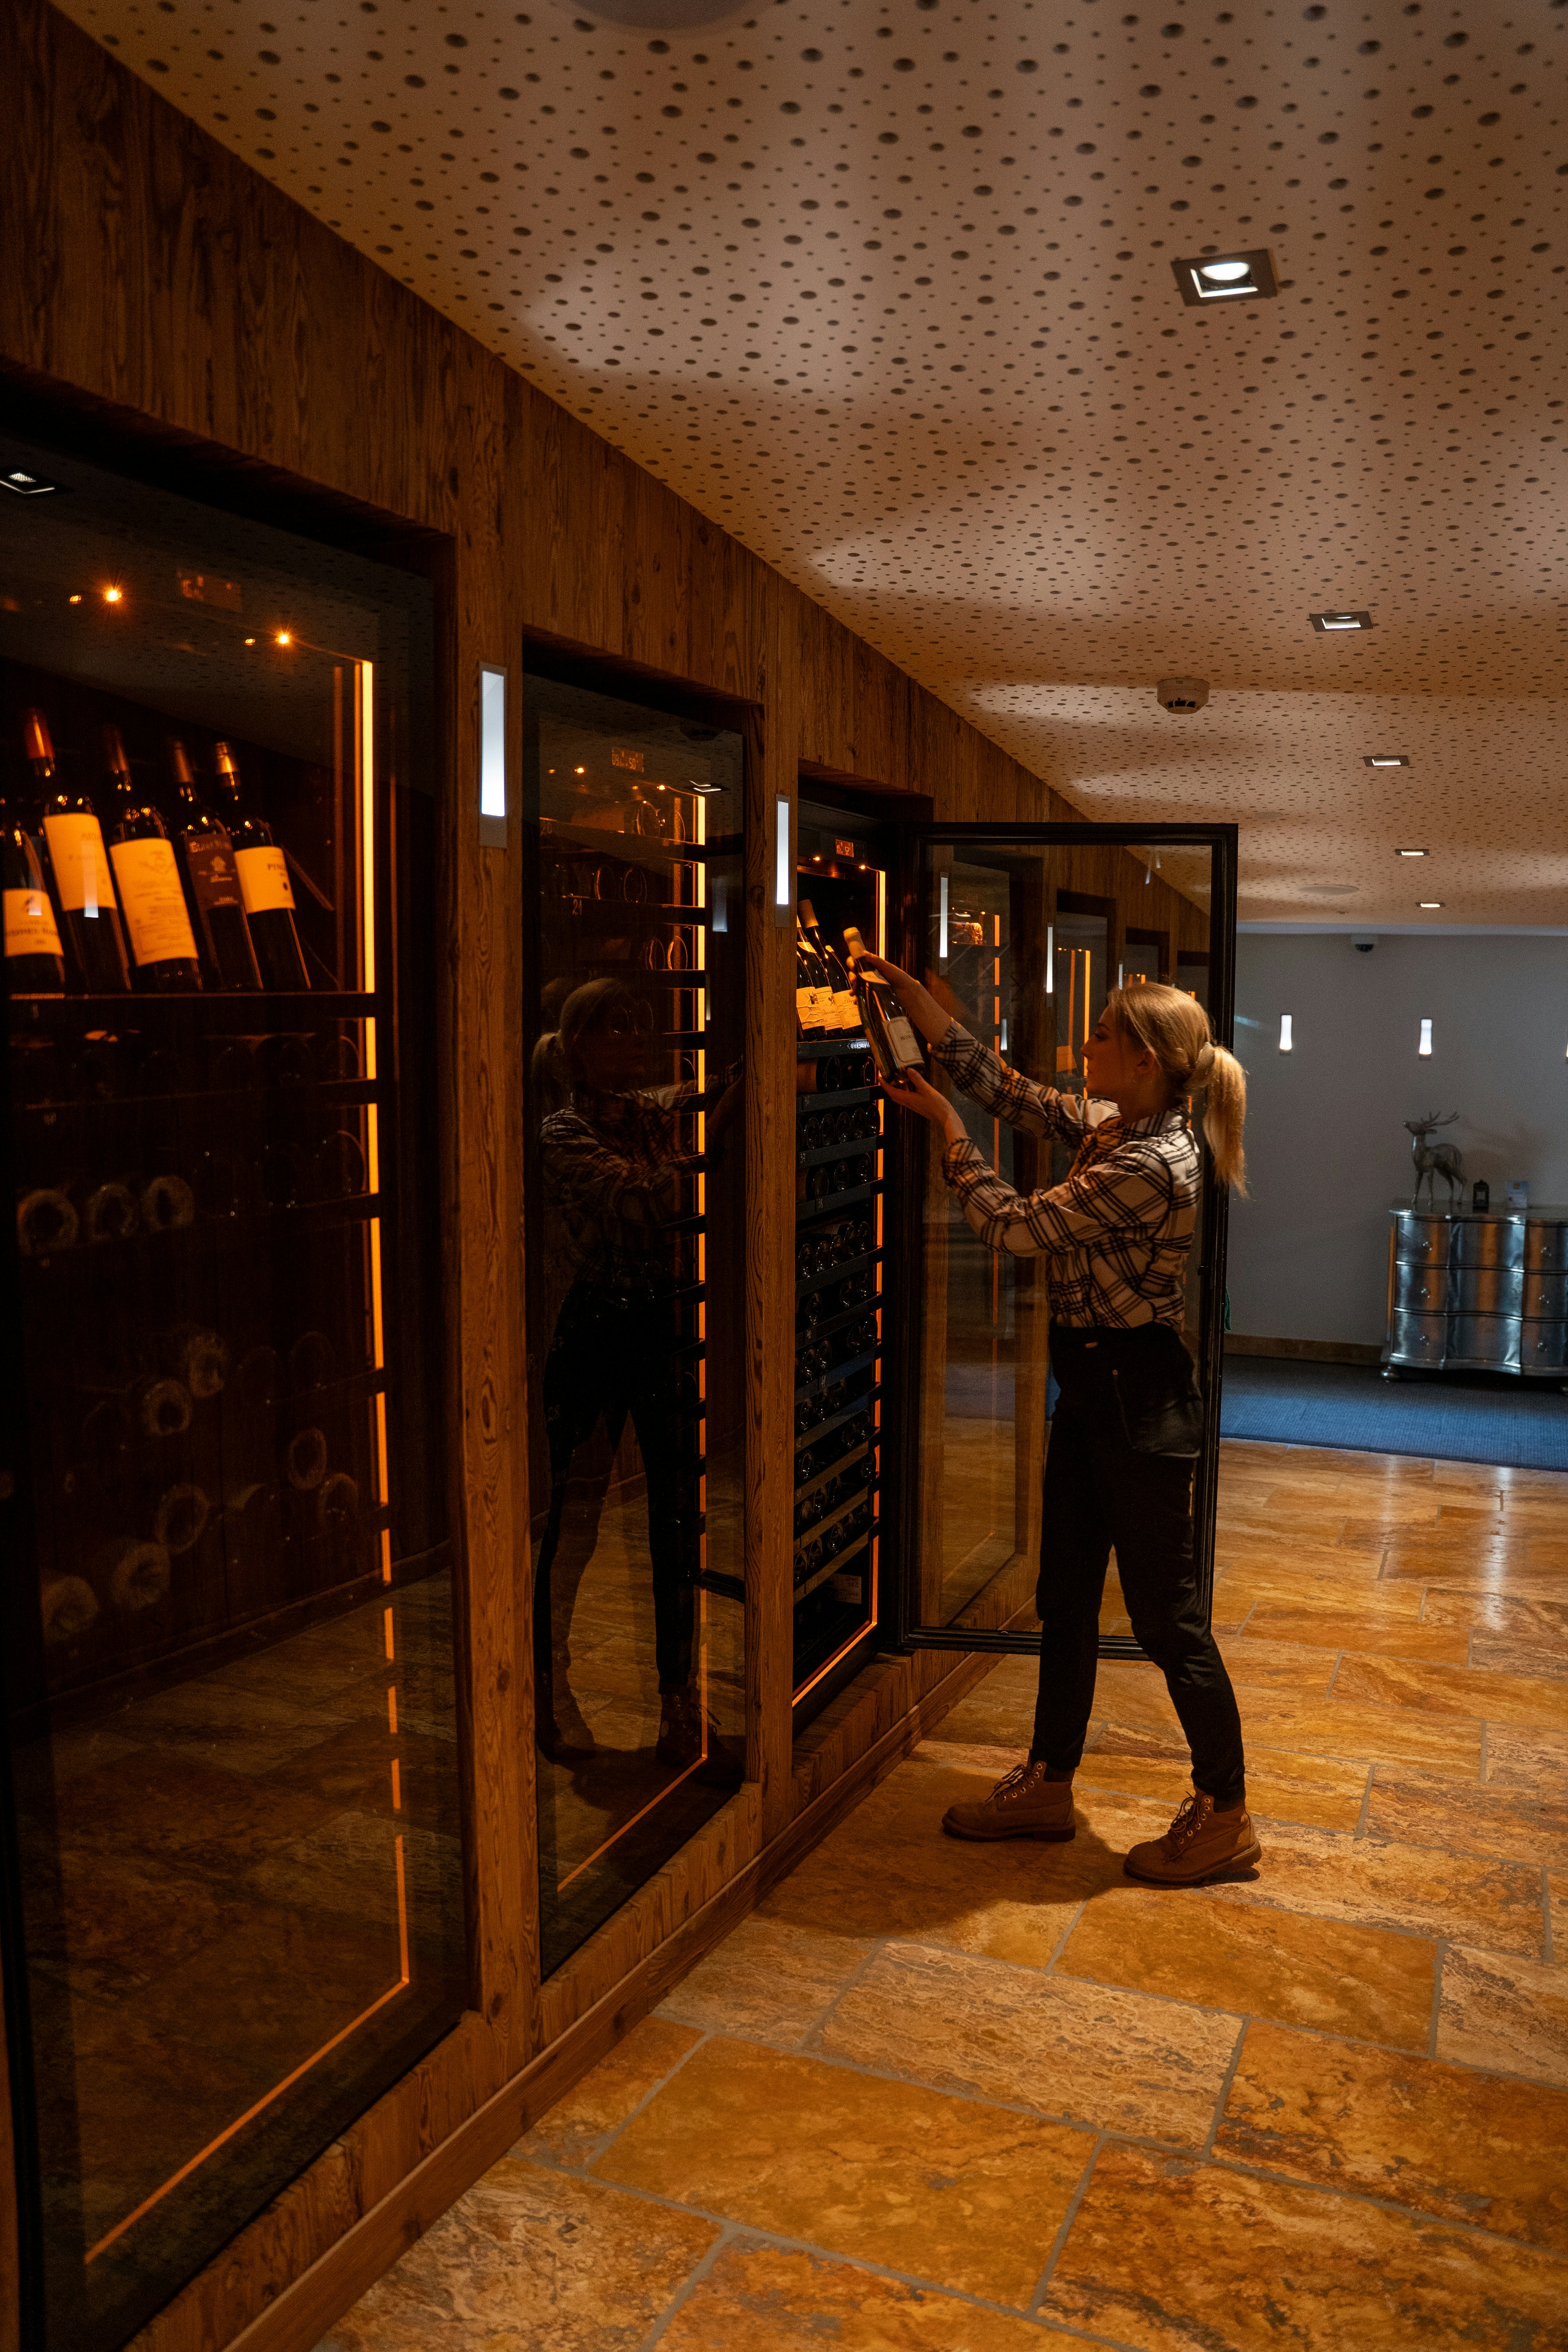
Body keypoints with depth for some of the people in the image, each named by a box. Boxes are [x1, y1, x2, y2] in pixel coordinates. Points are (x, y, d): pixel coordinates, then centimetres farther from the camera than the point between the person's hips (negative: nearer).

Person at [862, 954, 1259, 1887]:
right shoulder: (1109, 1127, 5)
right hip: (1093, 1387, 10)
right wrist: (923, 1006, 12)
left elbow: (1017, 1227, -19)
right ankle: (1048, 1785, 31)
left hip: (1139, 1396, -10)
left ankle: (1226, 1817, 19)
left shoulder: (1152, 1163, -23)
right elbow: (1014, 1091, 16)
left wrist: (950, 1129, -7)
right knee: (1065, 1595, 17)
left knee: (1167, 1610, 3)